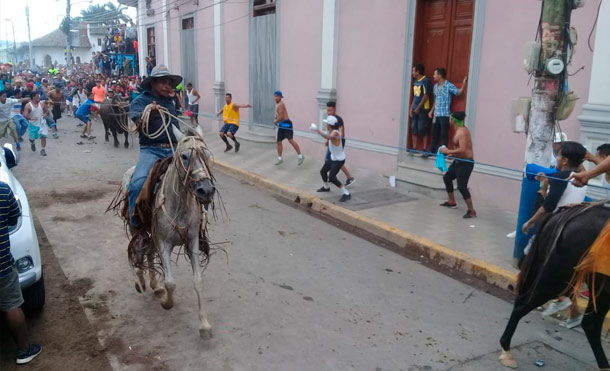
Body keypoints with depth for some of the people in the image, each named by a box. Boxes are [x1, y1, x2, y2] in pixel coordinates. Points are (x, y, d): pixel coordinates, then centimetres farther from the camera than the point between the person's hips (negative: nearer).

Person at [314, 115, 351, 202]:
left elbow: (328, 137, -49)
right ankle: (326, 187, 49)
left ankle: (346, 194, -9)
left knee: (331, 178, -16)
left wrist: (319, 131, -46)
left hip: (339, 159, -10)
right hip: (333, 158, 10)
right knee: (323, 171, 22)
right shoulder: (333, 132, 1)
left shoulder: (335, 132, -26)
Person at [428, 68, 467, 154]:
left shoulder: (449, 86, -8)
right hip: (436, 115, 7)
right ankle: (432, 152, 23)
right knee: (434, 134, 14)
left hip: (445, 115, -7)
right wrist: (431, 111, 19)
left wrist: (464, 84, -30)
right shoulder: (435, 86, 13)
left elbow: (459, 92, -16)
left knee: (444, 135, -1)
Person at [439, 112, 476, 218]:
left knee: (462, 186, -13)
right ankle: (451, 202, 38)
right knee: (447, 177, 22)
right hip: (459, 161, 11)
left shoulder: (462, 131, -22)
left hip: (466, 162, -11)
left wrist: (447, 151, -23)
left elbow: (462, 150, -31)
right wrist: (450, 153, 11)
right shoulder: (459, 130, 9)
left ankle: (471, 211, -5)